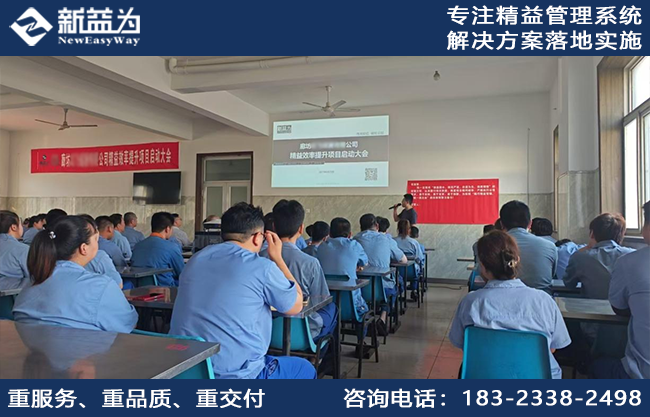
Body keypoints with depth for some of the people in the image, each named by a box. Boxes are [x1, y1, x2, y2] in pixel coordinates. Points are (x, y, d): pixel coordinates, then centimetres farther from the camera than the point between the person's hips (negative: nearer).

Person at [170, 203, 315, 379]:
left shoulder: (197, 258, 5)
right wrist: (277, 258, 10)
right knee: (305, 369, 19)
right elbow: (296, 306, 4)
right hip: (234, 375, -7)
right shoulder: (262, 267, -13)